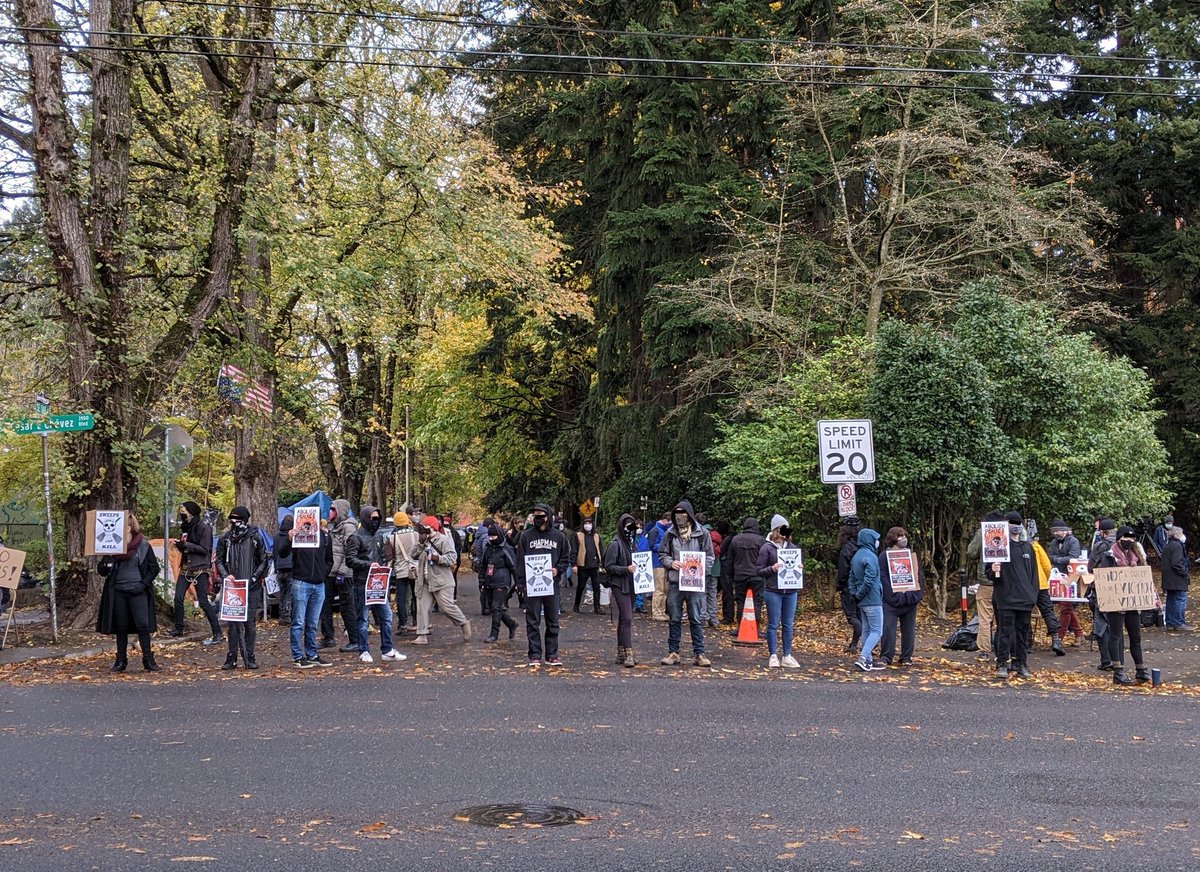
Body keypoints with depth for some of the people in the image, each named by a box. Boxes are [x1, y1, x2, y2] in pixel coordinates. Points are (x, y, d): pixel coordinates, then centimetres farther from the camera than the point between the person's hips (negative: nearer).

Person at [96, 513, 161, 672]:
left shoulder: (143, 545, 0)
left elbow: (154, 568, 3)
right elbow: (101, 570, 8)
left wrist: (143, 584, -9)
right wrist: (105, 567, -16)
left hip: (138, 592, -2)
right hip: (118, 592, 3)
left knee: (143, 625, -7)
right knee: (121, 628, 7)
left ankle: (148, 660, 0)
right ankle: (121, 661, 16)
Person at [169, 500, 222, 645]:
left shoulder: (204, 528, -10)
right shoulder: (185, 527, 13)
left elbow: (204, 549, -15)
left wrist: (185, 544, -20)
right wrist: (178, 544, -1)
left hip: (200, 569, -8)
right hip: (186, 567, 8)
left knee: (203, 601, -9)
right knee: (178, 597, 2)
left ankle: (217, 634, -6)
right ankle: (178, 629, 17)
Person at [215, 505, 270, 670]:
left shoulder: (255, 537, 1)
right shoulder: (225, 539, 7)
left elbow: (264, 561, 4)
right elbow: (219, 560, 13)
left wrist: (254, 578, -7)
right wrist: (225, 576, -5)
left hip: (252, 588, -2)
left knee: (250, 622, 0)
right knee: (232, 622, 2)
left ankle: (250, 656, 8)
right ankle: (232, 657, 8)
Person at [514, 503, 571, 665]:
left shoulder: (558, 536, 5)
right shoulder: (526, 536, 2)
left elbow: (566, 558, 11)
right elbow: (520, 559, 2)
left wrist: (558, 570, -8)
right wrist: (522, 581, -6)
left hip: (552, 584, 1)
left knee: (553, 622, 7)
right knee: (533, 622, 2)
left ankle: (552, 654, 15)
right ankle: (535, 655, 8)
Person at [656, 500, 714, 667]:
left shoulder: (702, 533, 1)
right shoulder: (670, 534, 6)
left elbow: (710, 556, 5)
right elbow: (662, 554, 12)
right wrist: (670, 563, -8)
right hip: (674, 582, 2)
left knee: (697, 619, 2)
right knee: (674, 619, 8)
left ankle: (699, 653, 9)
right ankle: (673, 652, 16)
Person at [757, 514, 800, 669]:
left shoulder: (792, 547, 11)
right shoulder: (767, 547, -2)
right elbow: (760, 571, -2)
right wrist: (772, 569, -19)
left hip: (791, 591, 4)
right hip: (773, 591, -4)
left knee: (789, 625, 8)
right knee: (773, 624, 1)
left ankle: (787, 656, 16)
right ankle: (773, 656, 8)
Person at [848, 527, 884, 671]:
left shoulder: (856, 556, 13)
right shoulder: (870, 556, -16)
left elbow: (852, 577, 16)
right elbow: (869, 579, -23)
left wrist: (854, 593, 8)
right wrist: (859, 594, -11)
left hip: (862, 601, 9)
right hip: (873, 600, -9)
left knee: (866, 630, 13)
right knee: (877, 631, -6)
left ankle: (869, 661, 16)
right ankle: (863, 658, -16)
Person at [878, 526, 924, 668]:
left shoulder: (912, 554, 13)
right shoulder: (885, 556, -1)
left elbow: (919, 575, 13)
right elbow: (883, 578, -6)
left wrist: (919, 595, 1)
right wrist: (893, 596, -15)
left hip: (910, 599, 4)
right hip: (891, 600, -4)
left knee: (909, 630, 8)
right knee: (888, 628, -7)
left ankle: (906, 657, 16)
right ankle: (886, 657, -1)